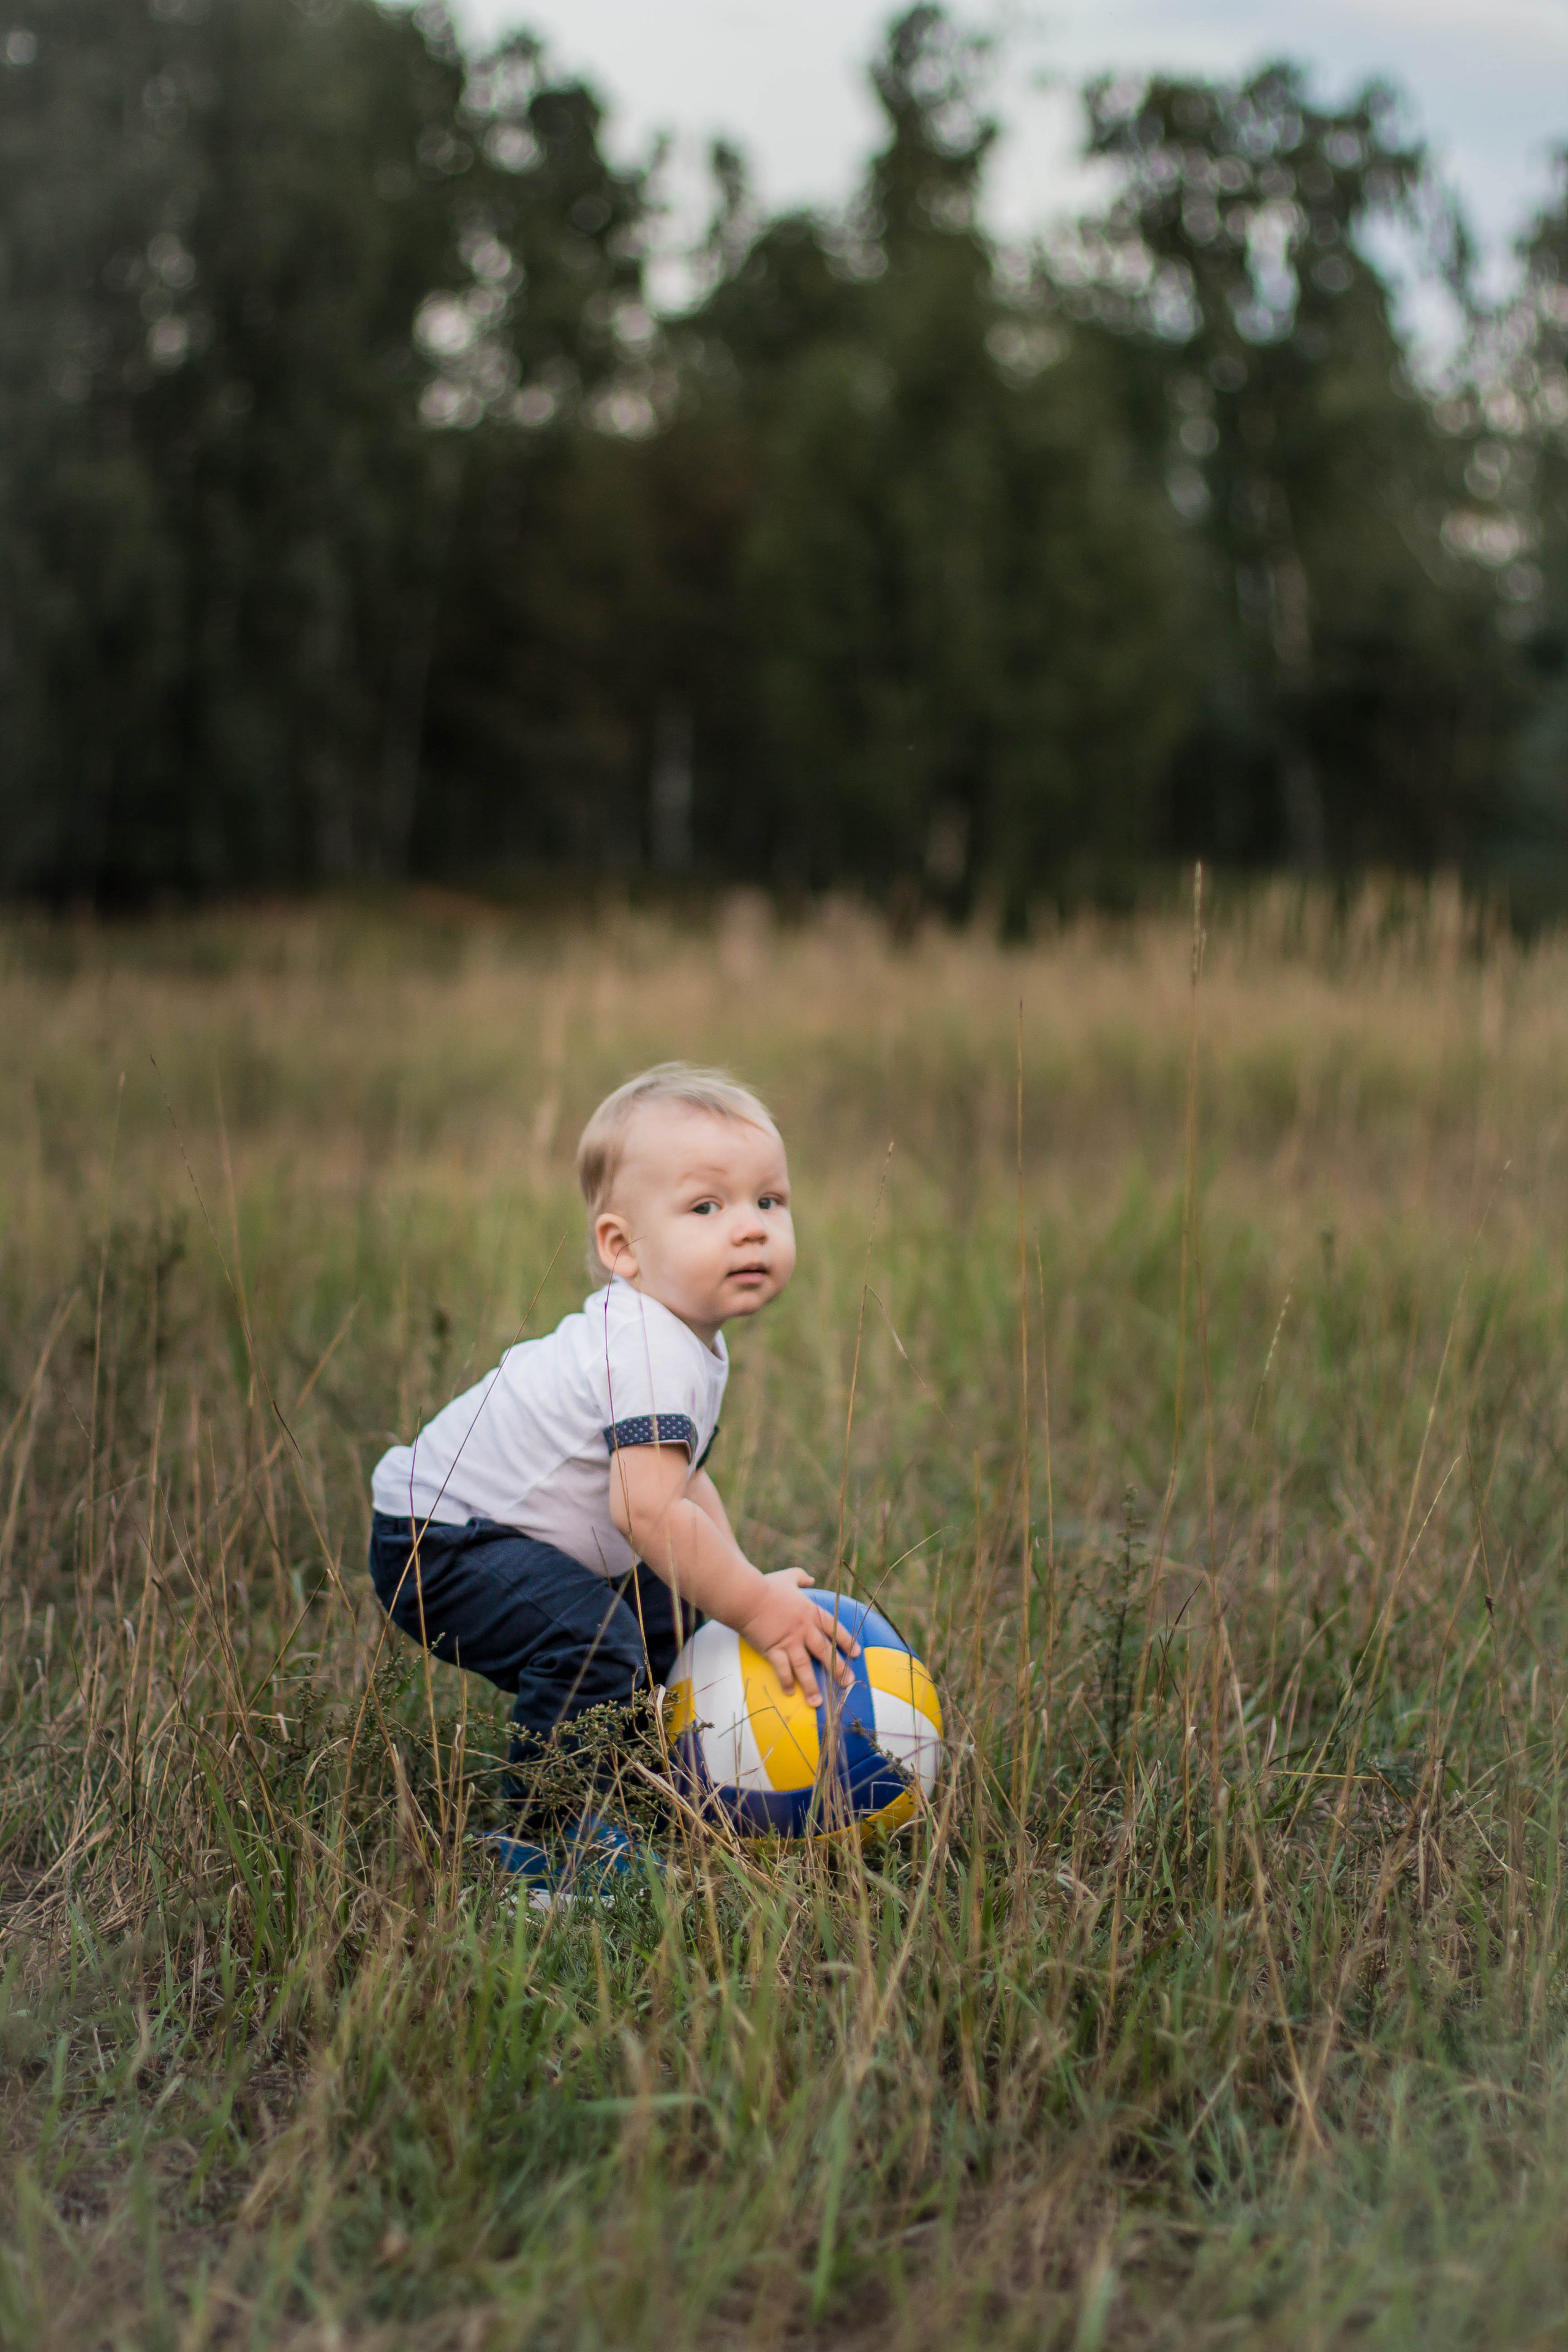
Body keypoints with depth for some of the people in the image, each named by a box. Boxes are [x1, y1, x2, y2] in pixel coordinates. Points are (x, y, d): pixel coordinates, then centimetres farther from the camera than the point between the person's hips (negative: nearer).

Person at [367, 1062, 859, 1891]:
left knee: (674, 1616, 19)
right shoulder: (652, 1352, -29)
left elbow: (683, 1483, 15)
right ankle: (548, 1841, -11)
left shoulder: (690, 1341, 5)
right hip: (436, 1541, -11)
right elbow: (649, 1511, -35)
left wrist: (747, 1584, 4)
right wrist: (754, 1607, -27)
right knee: (590, 1644, -28)